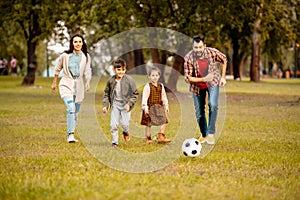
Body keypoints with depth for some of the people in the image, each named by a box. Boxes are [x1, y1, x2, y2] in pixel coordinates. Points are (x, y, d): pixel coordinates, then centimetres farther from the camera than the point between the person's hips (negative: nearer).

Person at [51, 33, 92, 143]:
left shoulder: (86, 57, 2)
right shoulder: (65, 56, -6)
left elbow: (87, 72, -4)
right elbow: (58, 69, 9)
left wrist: (88, 82, -23)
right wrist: (54, 83, 16)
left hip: (79, 87, 4)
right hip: (66, 85, -4)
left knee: (75, 112, 11)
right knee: (71, 109, -22)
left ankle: (70, 135, 27)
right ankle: (71, 135, -25)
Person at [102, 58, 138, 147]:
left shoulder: (129, 80, -9)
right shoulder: (111, 80, 0)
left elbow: (135, 94, -3)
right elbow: (106, 94, 12)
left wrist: (129, 104, -13)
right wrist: (105, 105, 3)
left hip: (125, 104, -2)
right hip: (115, 104, 2)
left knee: (124, 123, -9)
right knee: (113, 125, -2)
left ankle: (126, 132, 27)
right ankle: (115, 141, 14)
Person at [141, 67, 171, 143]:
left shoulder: (161, 86, 7)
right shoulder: (148, 86, -9)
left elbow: (164, 97, 15)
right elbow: (145, 97, -12)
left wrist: (166, 106, 14)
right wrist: (145, 107, -18)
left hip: (159, 107, 5)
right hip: (150, 107, -5)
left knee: (164, 121, -1)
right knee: (148, 123, 1)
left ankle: (161, 137, 6)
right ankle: (148, 138, 13)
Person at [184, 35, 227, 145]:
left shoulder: (212, 52, -23)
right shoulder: (189, 58, -26)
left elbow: (224, 60, -1)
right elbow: (187, 78, -21)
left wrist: (223, 77, 0)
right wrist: (203, 79, -33)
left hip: (213, 83, -1)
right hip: (197, 86, 1)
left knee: (213, 105, -23)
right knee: (199, 112, 6)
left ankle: (211, 133, -15)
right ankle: (204, 135, 28)